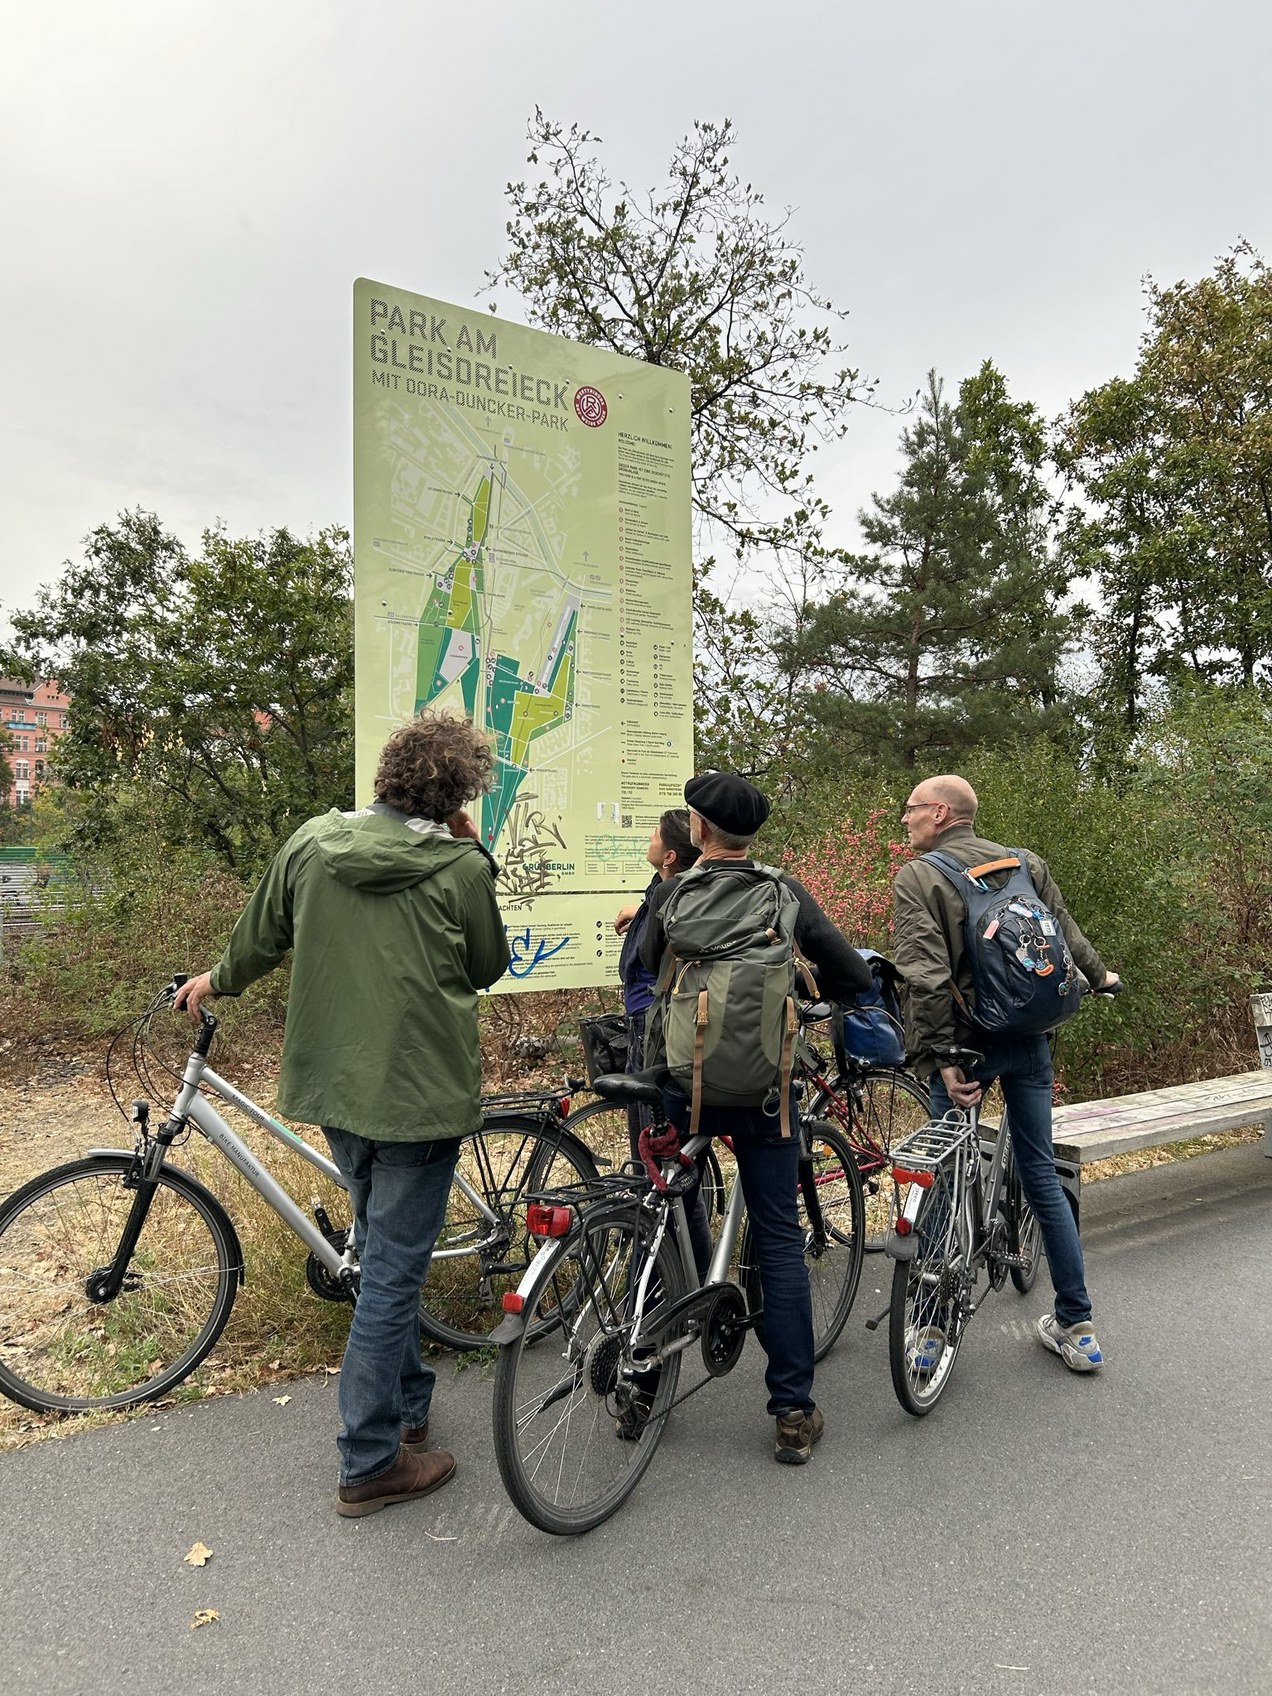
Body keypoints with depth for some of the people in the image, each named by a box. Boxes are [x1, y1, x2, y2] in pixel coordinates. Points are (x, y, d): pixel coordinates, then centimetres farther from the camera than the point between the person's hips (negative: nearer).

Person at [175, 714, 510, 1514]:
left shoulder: (310, 842, -1)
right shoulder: (461, 868, -14)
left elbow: (260, 938, 12)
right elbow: (487, 968, 1)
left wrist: (218, 981, 33)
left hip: (333, 1088, 6)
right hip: (420, 1091, -6)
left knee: (387, 1254, 24)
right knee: (393, 1271, 6)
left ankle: (408, 1402, 41)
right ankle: (371, 1464, 18)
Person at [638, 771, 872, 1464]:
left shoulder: (669, 896, -5)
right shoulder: (788, 893, -2)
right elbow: (855, 977, 2)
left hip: (683, 1083, 0)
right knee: (779, 1241, 9)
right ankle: (794, 1412, 13)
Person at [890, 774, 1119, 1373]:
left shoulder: (916, 878, -9)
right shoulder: (1026, 863, 7)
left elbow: (927, 977, -19)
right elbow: (1068, 935, 17)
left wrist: (943, 1058, -17)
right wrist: (1099, 977, 36)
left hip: (966, 1042, -5)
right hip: (1030, 1040, 5)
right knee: (1041, 1175, 15)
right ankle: (1077, 1327, 23)